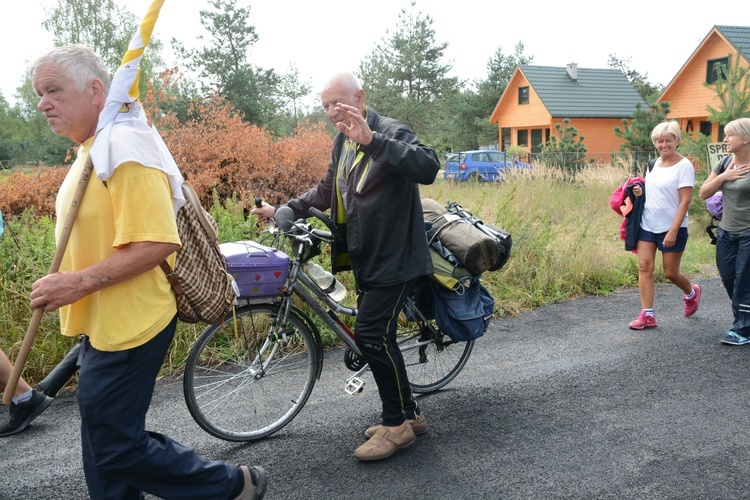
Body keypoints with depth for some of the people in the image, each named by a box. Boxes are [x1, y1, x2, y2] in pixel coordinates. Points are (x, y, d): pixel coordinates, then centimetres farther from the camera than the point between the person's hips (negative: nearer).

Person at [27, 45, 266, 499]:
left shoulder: (124, 148, -19)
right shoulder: (92, 150, 14)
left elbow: (158, 243, -27)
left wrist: (80, 283, -26)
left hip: (126, 329, -10)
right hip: (104, 325, 10)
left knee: (116, 449, -2)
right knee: (105, 448, 18)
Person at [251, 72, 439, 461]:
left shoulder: (391, 132, -14)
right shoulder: (343, 142, 12)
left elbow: (428, 167, -33)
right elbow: (325, 192, 22)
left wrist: (372, 139, -43)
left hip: (393, 256, -9)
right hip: (365, 258, 9)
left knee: (371, 335, -12)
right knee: (376, 336, 12)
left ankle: (398, 424, 4)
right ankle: (409, 415, 26)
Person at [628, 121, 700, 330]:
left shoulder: (684, 166, -10)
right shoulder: (654, 163, 9)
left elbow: (685, 201, -15)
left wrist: (673, 231, -21)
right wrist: (640, 192, 0)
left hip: (671, 228, -6)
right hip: (647, 225, 6)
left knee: (671, 272, 5)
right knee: (644, 267, -4)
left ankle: (691, 293, 38)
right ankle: (647, 315, 1)